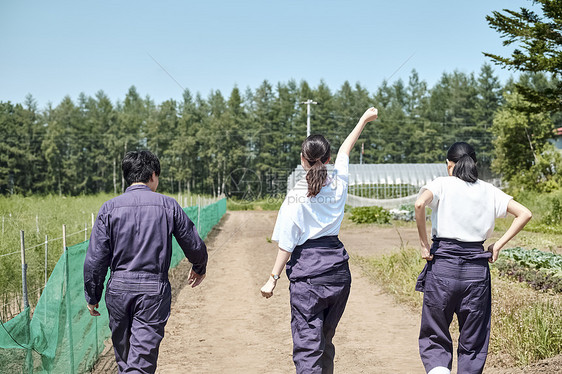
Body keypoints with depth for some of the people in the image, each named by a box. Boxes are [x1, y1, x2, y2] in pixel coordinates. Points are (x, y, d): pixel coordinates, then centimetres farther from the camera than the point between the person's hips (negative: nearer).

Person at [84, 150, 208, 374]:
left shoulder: (109, 208, 0)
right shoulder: (168, 205, -1)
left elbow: (95, 259, -2)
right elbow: (195, 246, 5)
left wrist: (92, 297, 10)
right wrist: (199, 268, 27)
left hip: (118, 289, 2)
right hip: (154, 290, -2)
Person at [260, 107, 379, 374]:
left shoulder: (297, 195, -10)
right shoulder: (338, 184, 3)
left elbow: (287, 243, -11)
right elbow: (345, 150, 22)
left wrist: (273, 278, -3)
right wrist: (364, 120, 38)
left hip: (307, 273, -5)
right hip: (338, 271, 6)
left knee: (307, 345, -6)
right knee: (325, 340, 19)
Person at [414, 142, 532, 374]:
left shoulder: (443, 184, 0)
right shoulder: (488, 191, 9)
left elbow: (420, 203, -20)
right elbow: (524, 214, 3)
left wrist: (424, 243, -12)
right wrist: (498, 245, 6)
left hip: (442, 265, -2)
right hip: (477, 266, 2)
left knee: (434, 337, 10)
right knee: (473, 342, 14)